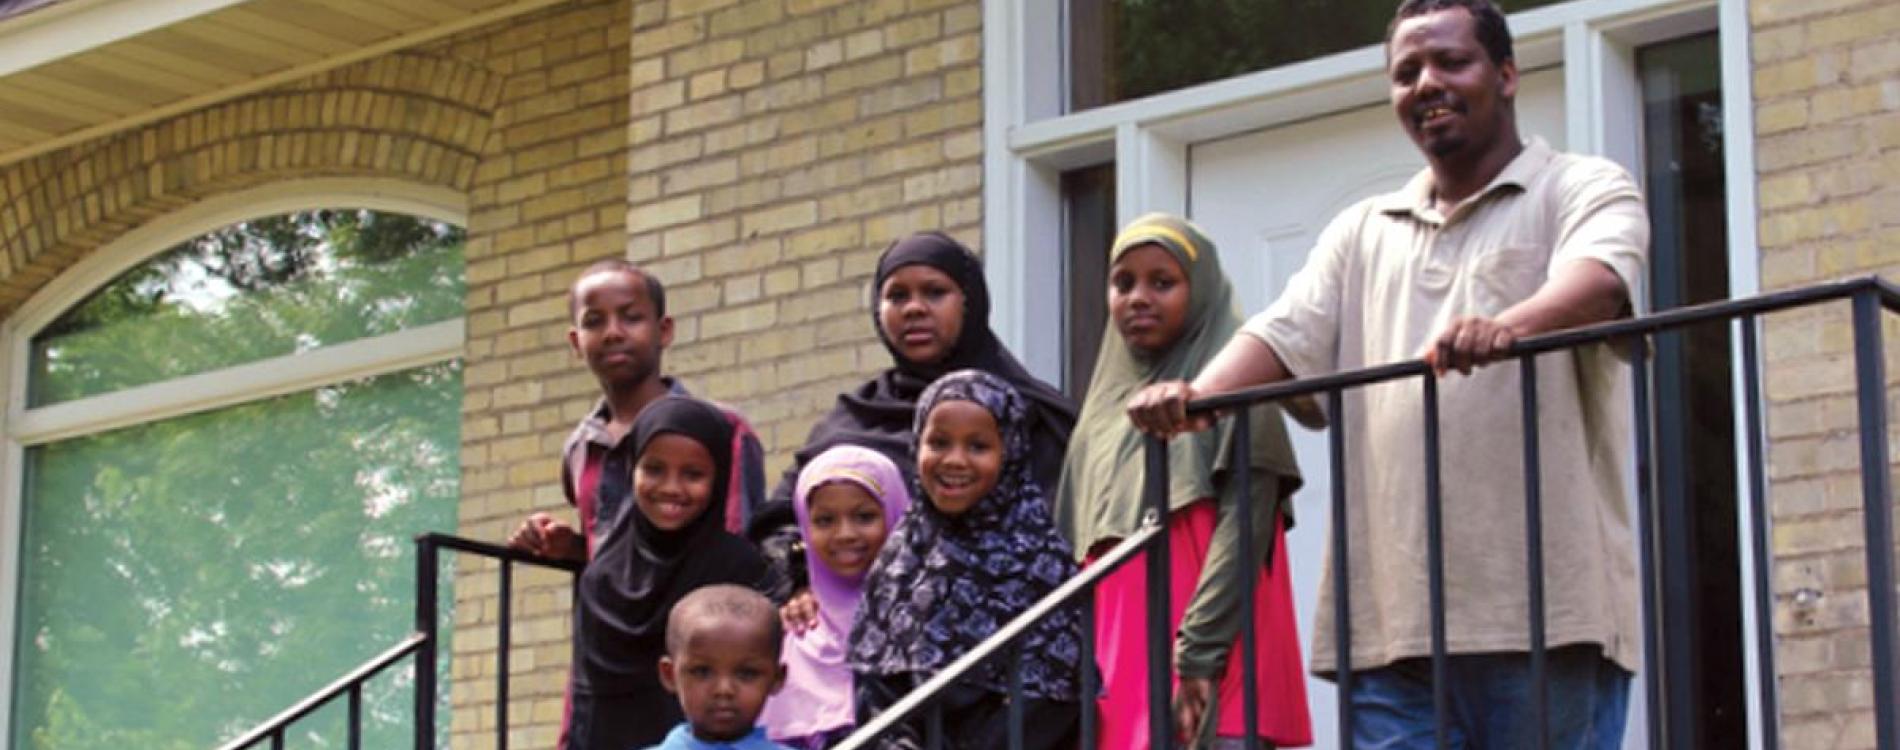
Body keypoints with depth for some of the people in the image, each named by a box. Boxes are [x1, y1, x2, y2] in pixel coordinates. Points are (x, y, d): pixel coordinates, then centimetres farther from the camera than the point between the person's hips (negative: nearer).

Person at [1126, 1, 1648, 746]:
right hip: (1392, 621, 5)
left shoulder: (1583, 189, 6)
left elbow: (1598, 276, -15)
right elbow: (1284, 334, 8)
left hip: (1545, 609, -4)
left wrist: (1510, 326, -38)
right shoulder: (1362, 232, 21)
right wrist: (1194, 395, -14)